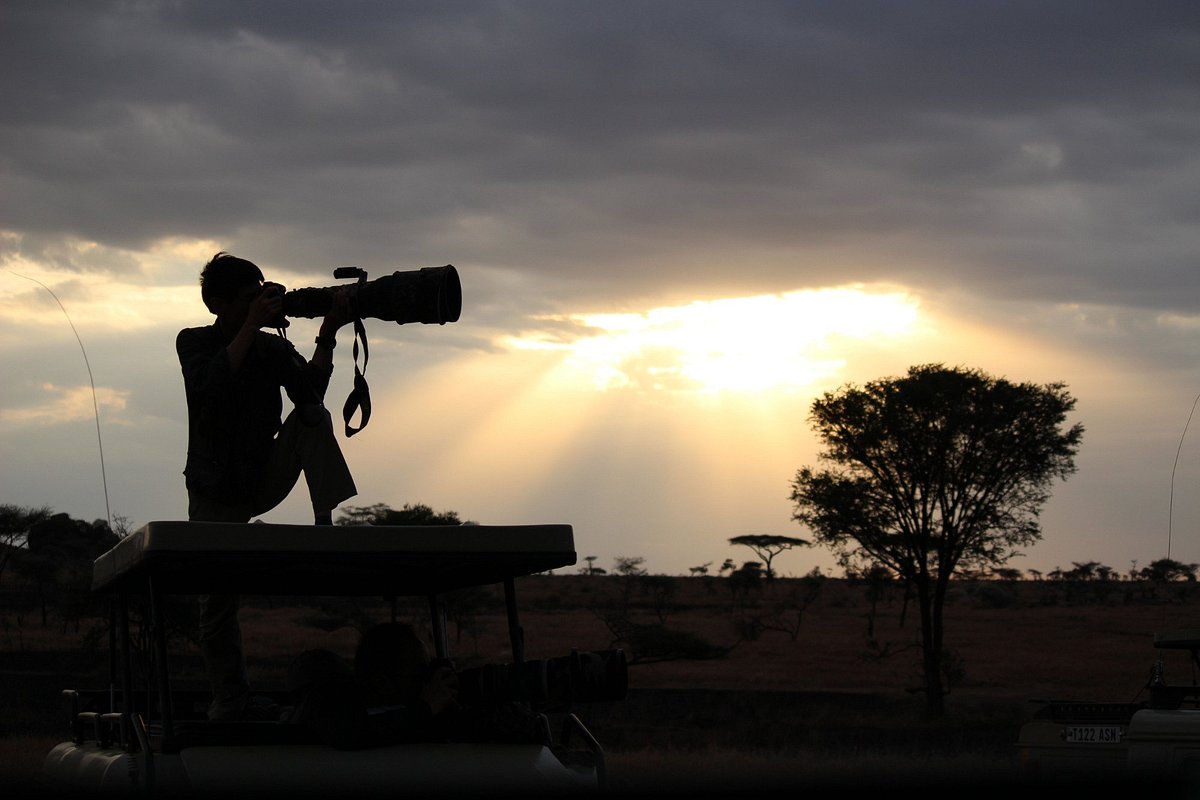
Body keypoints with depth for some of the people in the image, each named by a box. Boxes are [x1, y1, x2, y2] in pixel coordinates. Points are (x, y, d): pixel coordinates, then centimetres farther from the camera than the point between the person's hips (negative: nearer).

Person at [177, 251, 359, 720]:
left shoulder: (275, 349, 2)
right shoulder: (195, 344, -5)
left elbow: (309, 392, -16)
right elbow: (211, 386, -27)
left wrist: (327, 335, -25)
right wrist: (252, 325, -29)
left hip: (264, 479, 2)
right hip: (215, 495, -2)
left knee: (311, 418, -22)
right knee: (217, 601, -5)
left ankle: (325, 524, -33)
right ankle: (229, 703, 7)